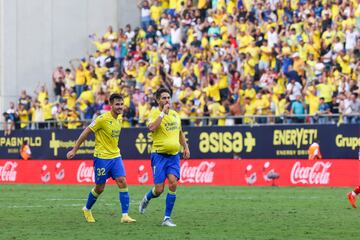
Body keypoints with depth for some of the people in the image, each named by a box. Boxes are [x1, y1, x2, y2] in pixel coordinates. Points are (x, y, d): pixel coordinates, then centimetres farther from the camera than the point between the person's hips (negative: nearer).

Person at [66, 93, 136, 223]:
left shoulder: (119, 118, 5)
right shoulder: (103, 119, -17)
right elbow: (85, 133, -11)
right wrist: (74, 150, -10)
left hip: (115, 156, 6)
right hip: (102, 157, -6)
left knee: (123, 182, -10)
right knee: (99, 188, 5)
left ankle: (125, 215, -10)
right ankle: (87, 209, 31)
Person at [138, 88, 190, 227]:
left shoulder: (175, 114, 11)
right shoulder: (154, 114, -7)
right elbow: (152, 128, -29)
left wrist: (186, 147, 16)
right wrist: (163, 112, -25)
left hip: (174, 155, 4)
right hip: (159, 155, -4)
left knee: (173, 183, -14)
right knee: (159, 190, -6)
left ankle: (167, 218, -6)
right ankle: (146, 199, 31)